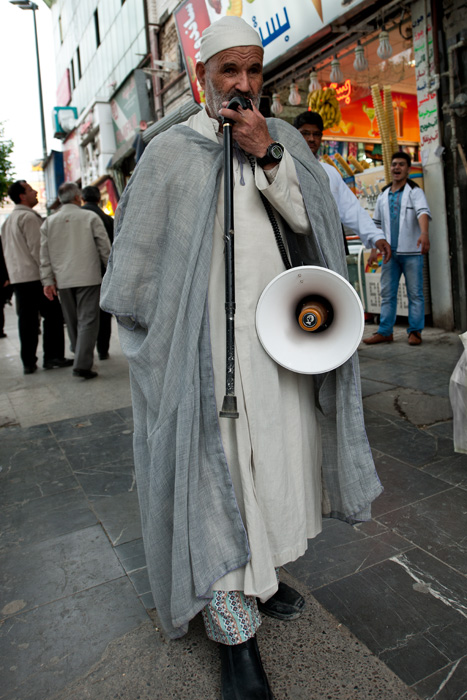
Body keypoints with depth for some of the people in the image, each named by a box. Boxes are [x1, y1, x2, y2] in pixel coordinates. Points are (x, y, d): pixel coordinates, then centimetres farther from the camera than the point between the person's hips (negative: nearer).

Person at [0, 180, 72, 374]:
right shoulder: (29, 217, -10)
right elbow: (37, 248, -16)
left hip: (17, 277, 8)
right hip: (36, 276, -8)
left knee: (27, 320, 8)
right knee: (52, 315, 1)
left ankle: (28, 363, 10)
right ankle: (52, 357, 3)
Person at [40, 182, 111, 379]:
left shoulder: (49, 222, 9)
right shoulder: (90, 217, -1)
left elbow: (44, 254, 6)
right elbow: (104, 247, -1)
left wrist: (47, 280, 8)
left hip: (62, 280, 4)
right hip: (88, 277, -4)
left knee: (73, 321, 15)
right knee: (88, 320, -5)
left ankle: (81, 358, 26)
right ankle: (82, 365, -13)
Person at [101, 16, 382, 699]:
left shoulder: (282, 138, 11)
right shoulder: (171, 151, 0)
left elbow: (311, 219, -1)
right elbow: (136, 258, 2)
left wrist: (268, 156, -12)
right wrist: (157, 334, 0)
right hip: (208, 341, -4)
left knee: (275, 455, 14)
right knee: (218, 471, -2)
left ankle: (263, 573, 38)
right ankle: (235, 631, 12)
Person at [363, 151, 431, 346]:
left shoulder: (415, 192, 1)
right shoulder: (383, 195, 16)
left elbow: (423, 212, -17)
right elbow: (375, 222, 23)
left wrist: (424, 233, -36)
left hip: (411, 251, -4)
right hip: (390, 251, 5)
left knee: (415, 293, -1)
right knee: (387, 293, 4)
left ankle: (415, 331, 6)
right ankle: (385, 331, 9)